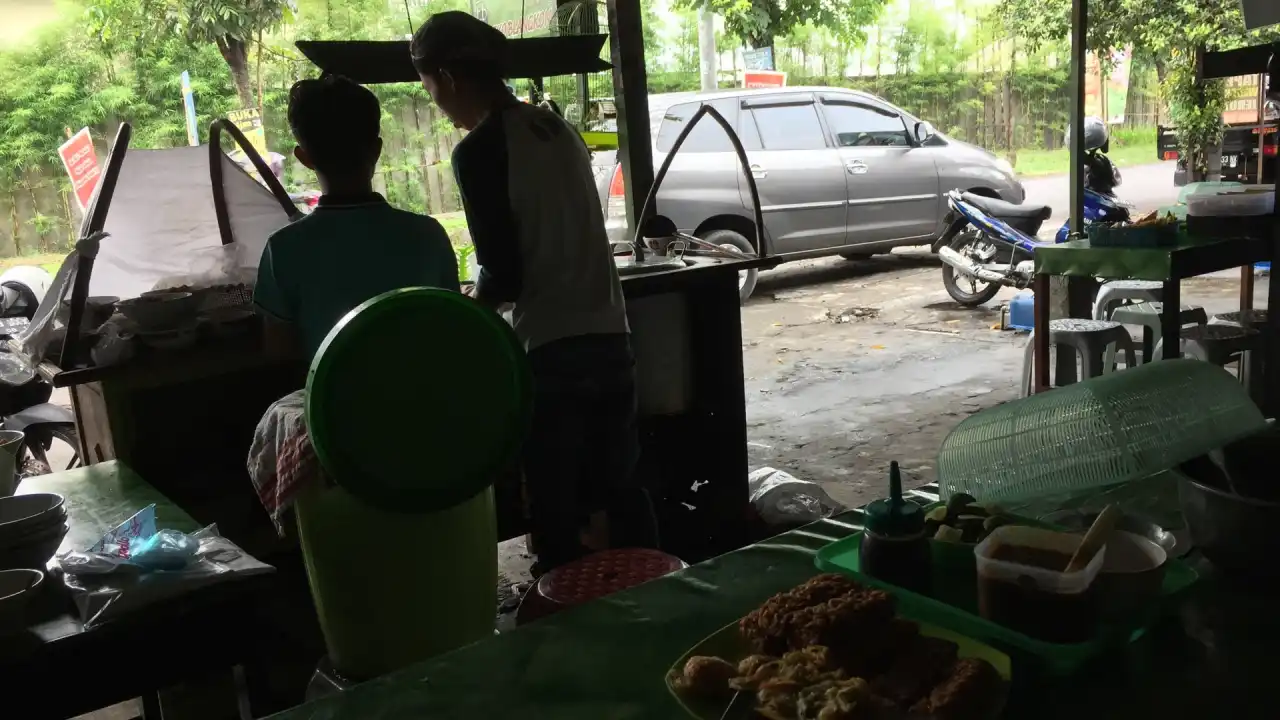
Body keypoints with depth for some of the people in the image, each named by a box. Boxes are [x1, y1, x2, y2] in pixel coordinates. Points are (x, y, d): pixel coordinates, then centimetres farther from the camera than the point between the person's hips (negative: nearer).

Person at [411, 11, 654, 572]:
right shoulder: (557, 128, 11)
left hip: (551, 352, -7)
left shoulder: (478, 150, -12)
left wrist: (471, 306, 7)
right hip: (610, 338, 8)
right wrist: (489, 293, 26)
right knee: (620, 489, 19)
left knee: (555, 510, 7)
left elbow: (503, 274, -14)